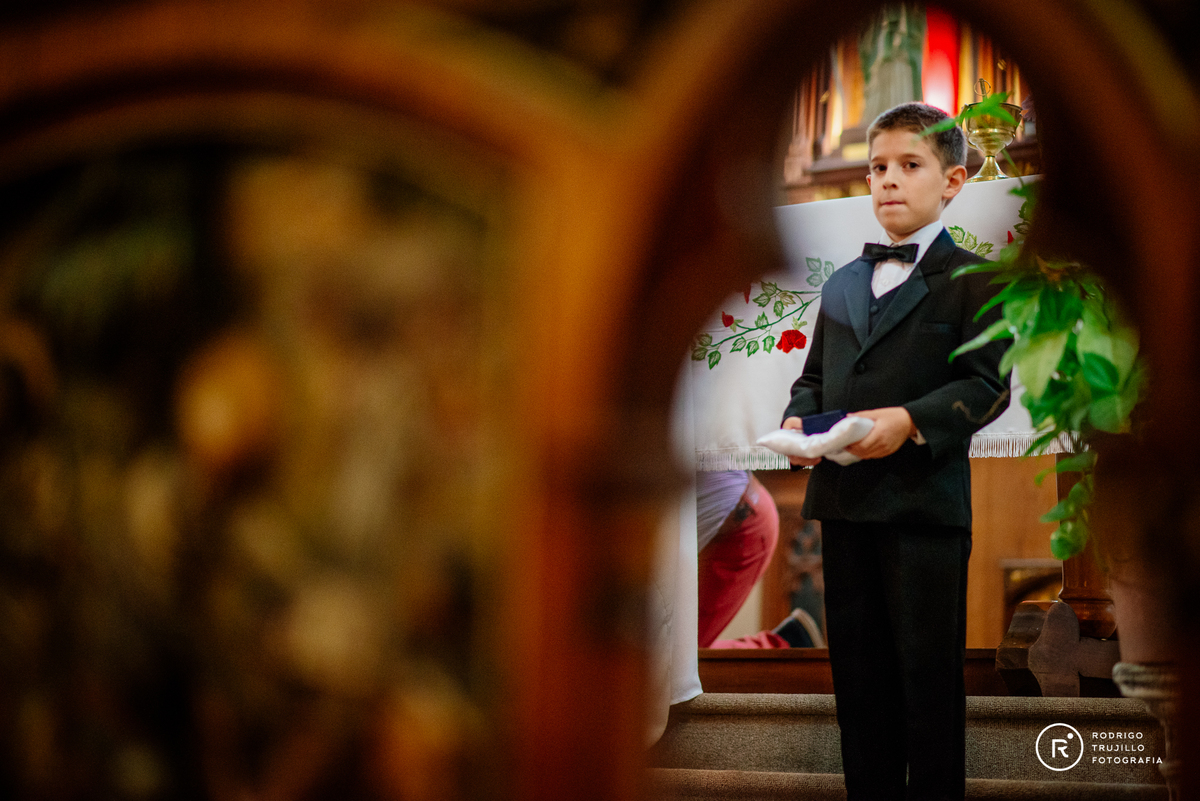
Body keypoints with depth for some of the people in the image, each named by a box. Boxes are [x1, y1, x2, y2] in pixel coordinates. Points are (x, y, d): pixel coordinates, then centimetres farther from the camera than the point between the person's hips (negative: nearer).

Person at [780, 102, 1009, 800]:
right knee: (857, 671, 9)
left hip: (925, 501, -6)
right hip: (844, 502, 6)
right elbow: (815, 375, 22)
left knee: (928, 675, -2)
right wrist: (797, 420, 0)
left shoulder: (971, 279, 0)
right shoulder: (841, 286, 19)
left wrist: (911, 420, -23)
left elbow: (988, 386, -8)